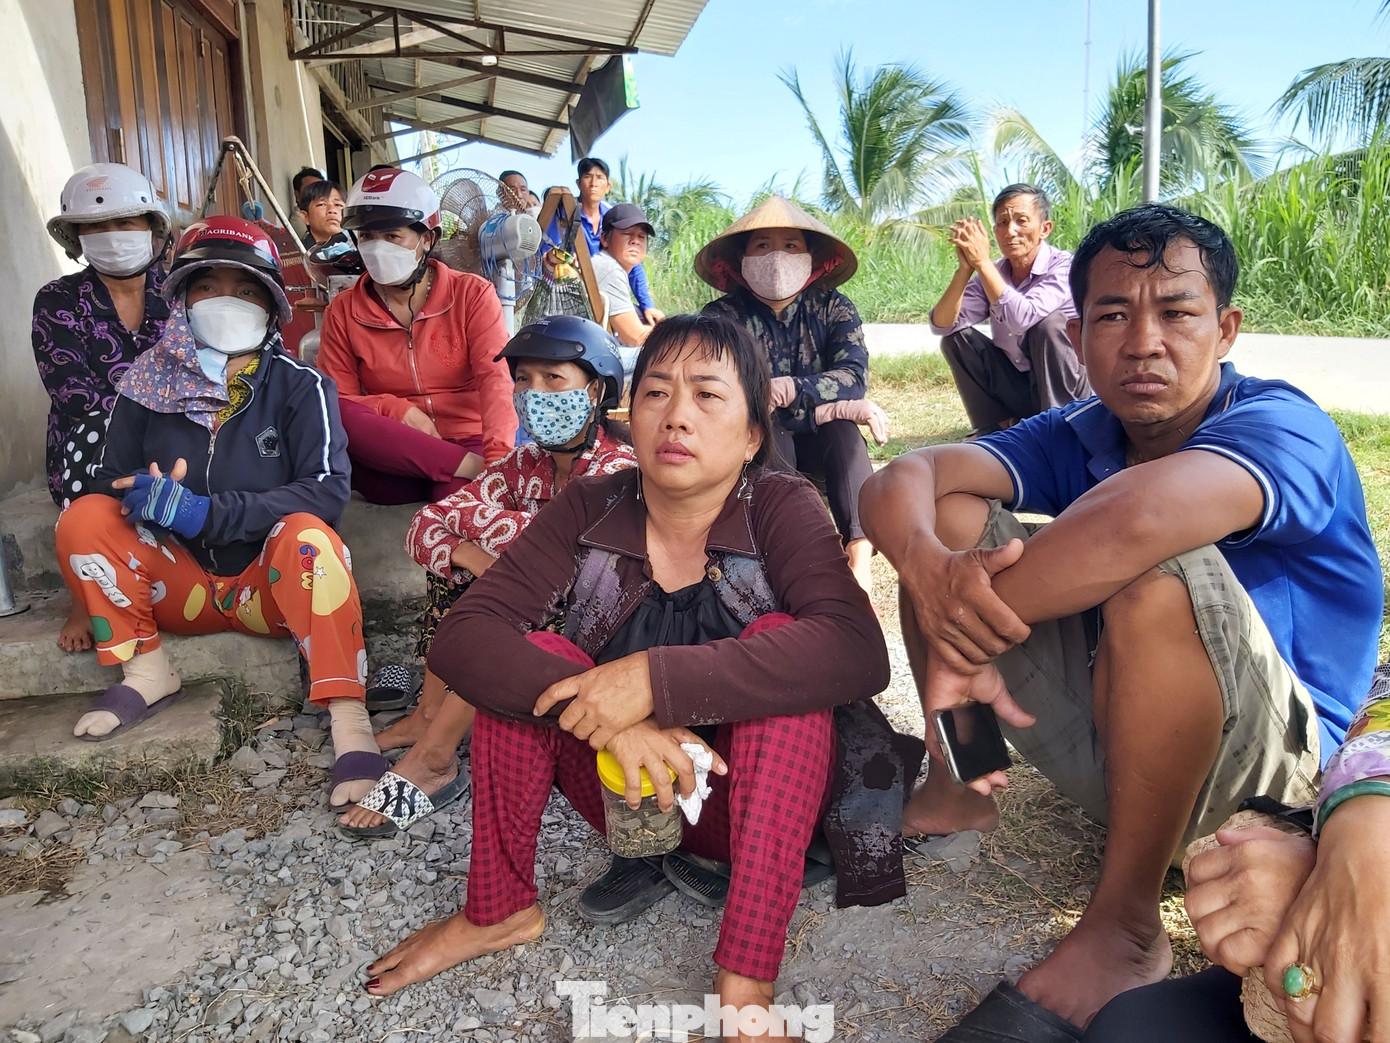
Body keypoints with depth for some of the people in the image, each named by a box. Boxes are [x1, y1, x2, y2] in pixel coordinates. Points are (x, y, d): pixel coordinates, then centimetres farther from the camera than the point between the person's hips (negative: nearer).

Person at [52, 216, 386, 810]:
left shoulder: (298, 385, -8)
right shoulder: (150, 385, 2)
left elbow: (327, 491, -20)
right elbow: (112, 484, 4)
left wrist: (207, 512, -28)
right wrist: (146, 497, -21)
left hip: (275, 584, -3)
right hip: (182, 588, 4)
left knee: (305, 533, -33)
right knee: (83, 517, -15)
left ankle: (349, 724, -34)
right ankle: (148, 672, -2)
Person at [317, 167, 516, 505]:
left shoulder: (472, 293, 0)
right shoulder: (343, 311, 6)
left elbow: (495, 379, -13)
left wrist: (499, 457, -31)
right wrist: (399, 411, -15)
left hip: (466, 441, -4)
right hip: (390, 464, 4)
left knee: (458, 496, -40)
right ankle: (474, 468, -28)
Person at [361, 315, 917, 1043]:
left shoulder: (781, 509, -17)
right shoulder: (589, 511, -10)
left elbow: (858, 651, -34)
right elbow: (461, 638, -19)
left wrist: (657, 678, -41)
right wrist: (610, 718, -34)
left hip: (750, 797, -2)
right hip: (627, 785, 3)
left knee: (777, 637, -27)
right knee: (531, 654, -19)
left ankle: (746, 979, -27)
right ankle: (500, 909, -1)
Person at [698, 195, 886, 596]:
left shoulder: (833, 307, -1)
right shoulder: (722, 316, -7)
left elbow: (854, 377, -16)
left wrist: (790, 390, -33)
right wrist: (823, 402, -23)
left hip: (823, 441, 2)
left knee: (842, 426, -30)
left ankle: (860, 556, -40)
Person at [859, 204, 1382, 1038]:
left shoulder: (1282, 426, -18)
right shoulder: (1077, 437, -1)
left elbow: (1134, 517, -42)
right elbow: (898, 483, -16)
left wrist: (963, 637, -32)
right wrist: (933, 570, -38)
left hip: (1270, 763, -5)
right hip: (1108, 737, 6)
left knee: (1161, 569, -36)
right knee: (950, 514, -6)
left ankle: (1125, 928, -22)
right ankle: (961, 785, 5)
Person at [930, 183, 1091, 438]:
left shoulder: (1064, 267, -17)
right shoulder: (992, 273, -2)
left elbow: (1021, 319, -36)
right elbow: (942, 325, -14)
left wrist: (982, 262, -32)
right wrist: (965, 269, -26)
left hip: (1066, 389, -5)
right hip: (1015, 387, 5)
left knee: (1049, 322, -29)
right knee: (957, 336, -12)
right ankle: (997, 425, -2)